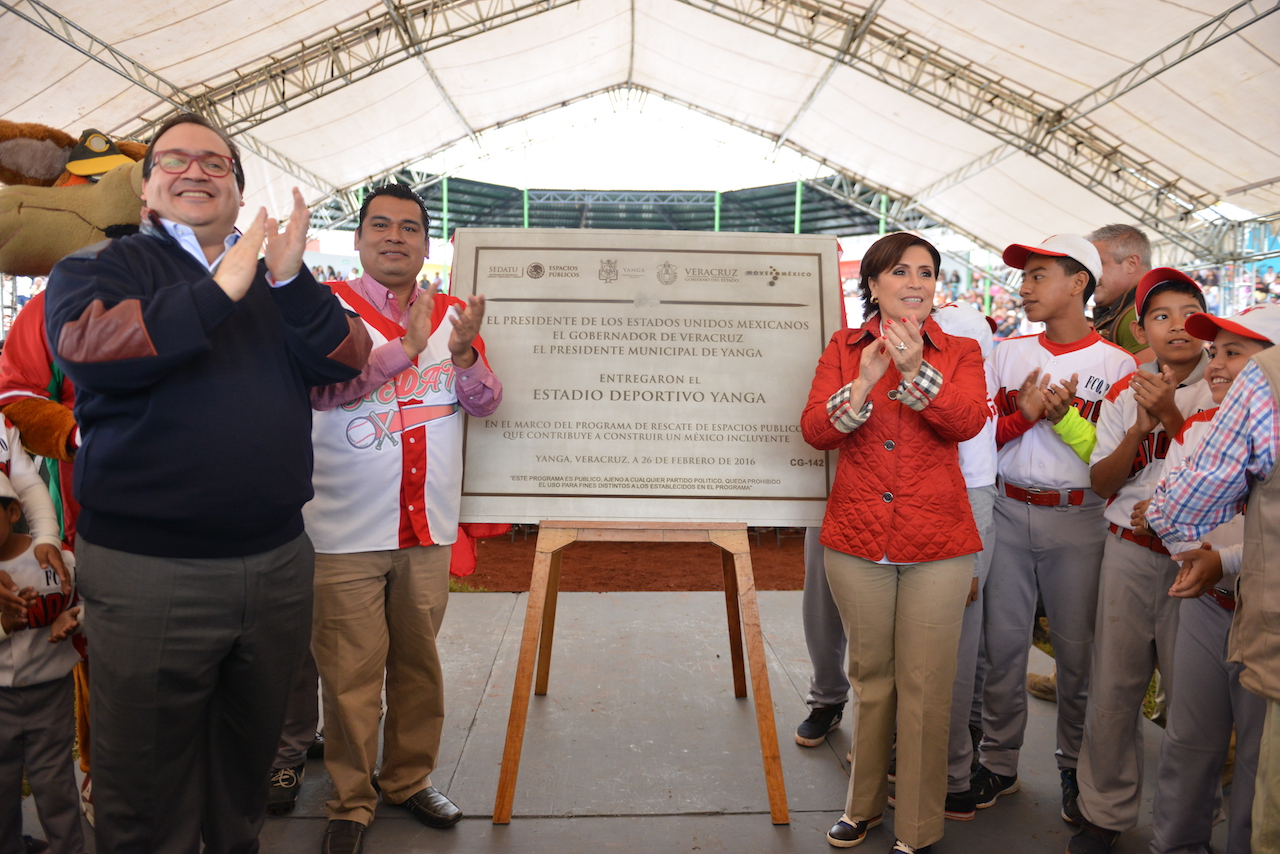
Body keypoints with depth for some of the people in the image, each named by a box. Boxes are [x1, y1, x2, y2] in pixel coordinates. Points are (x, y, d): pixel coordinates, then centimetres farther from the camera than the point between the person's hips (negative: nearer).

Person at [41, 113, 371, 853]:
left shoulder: (277, 278, 12)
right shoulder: (102, 266, 1)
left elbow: (346, 361, -3)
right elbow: (83, 349, -20)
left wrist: (292, 281, -18)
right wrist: (218, 292, -22)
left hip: (278, 561, 4)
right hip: (149, 571, -3)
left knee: (249, 760, 21)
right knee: (146, 794, 9)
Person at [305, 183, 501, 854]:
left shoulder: (453, 314, 9)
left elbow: (485, 404, 4)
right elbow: (320, 388, -18)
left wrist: (462, 352, -15)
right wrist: (407, 346, -24)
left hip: (428, 527, 4)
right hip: (347, 533, -3)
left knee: (418, 661, 14)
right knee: (351, 673, 4)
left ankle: (409, 779, 31)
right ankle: (351, 800, 21)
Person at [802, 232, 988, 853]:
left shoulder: (960, 353, 4)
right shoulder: (844, 349, 4)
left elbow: (968, 421, -15)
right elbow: (814, 430, -7)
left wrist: (915, 370, -29)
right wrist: (864, 383, -23)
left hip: (937, 544, -1)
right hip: (856, 539, 1)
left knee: (924, 685, 3)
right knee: (870, 675, 15)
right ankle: (865, 802, 34)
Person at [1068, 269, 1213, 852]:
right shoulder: (1125, 393, 8)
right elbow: (1101, 482, 2)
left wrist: (1171, 415, -19)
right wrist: (1140, 427, -12)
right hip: (1128, 553, 2)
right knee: (1112, 689, 6)